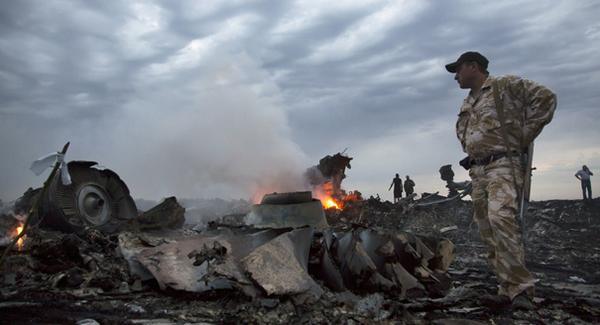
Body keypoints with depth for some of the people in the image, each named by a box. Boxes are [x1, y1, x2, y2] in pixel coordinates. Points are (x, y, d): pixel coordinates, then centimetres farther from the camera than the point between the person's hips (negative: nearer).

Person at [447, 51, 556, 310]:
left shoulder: (506, 85, 0)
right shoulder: (467, 104, 22)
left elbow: (545, 98, -8)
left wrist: (524, 137, -9)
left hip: (503, 165, -8)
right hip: (478, 172, 8)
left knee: (500, 216, -28)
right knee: (488, 232, 4)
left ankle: (520, 287, -22)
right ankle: (508, 290, 9)